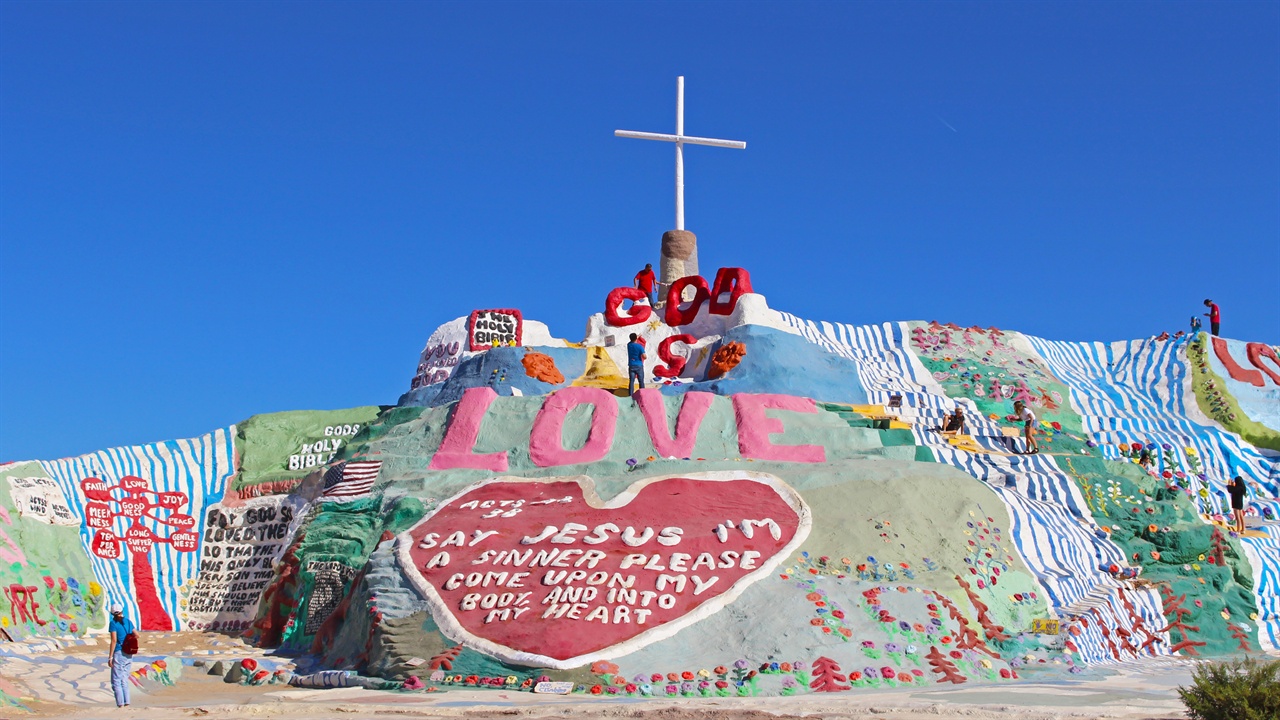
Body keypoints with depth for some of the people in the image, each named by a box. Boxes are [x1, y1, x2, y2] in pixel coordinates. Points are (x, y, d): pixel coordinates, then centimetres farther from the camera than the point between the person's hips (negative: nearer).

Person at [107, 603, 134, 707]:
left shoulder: (113, 623, -7)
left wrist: (110, 657, -11)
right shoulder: (128, 622, 10)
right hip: (129, 655, 6)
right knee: (125, 681, 12)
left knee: (116, 681, -1)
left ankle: (120, 705, -8)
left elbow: (114, 640, -13)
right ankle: (127, 704, 7)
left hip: (119, 654, -6)